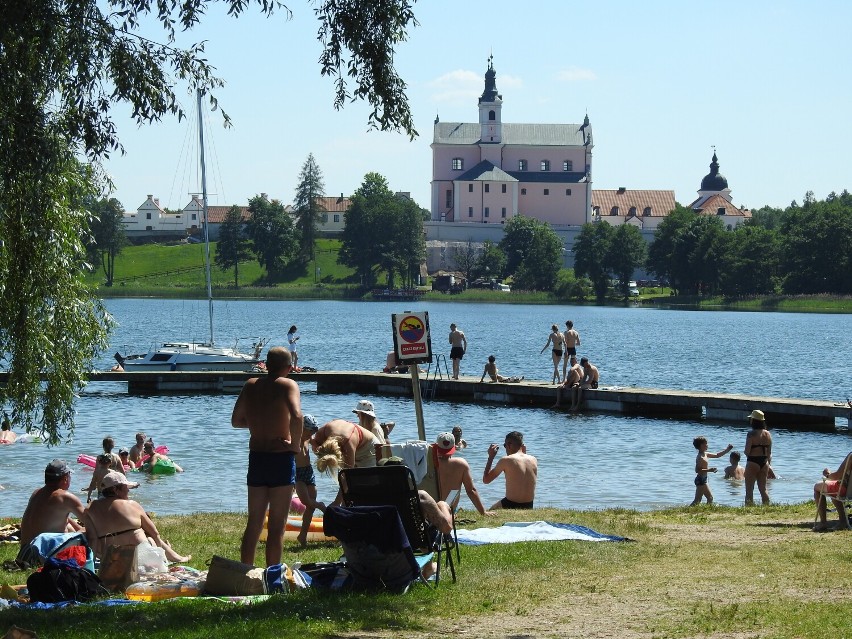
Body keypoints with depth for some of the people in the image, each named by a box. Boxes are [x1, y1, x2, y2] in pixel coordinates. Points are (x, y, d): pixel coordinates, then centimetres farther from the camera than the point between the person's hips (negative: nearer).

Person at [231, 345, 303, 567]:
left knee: (254, 523, 15)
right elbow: (296, 416, -27)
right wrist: (295, 445, -14)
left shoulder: (250, 385, 7)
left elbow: (236, 421, 12)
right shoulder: (287, 385, -9)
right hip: (281, 458, -5)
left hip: (256, 457, 5)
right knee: (277, 525, 1)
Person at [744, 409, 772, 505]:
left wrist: (744, 451, 4)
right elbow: (769, 453, 9)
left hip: (753, 462, -6)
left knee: (749, 490, 0)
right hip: (764, 463, 6)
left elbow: (747, 451, -19)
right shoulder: (767, 434, 4)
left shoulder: (751, 434, -15)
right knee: (763, 489, 14)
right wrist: (767, 465, 19)